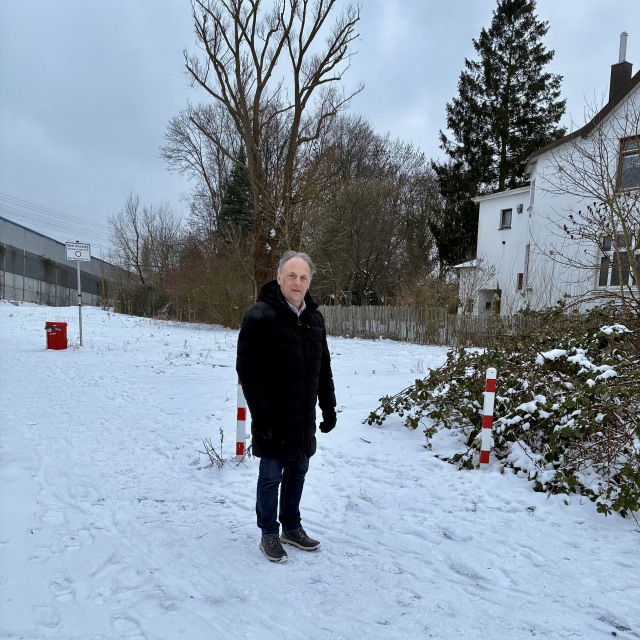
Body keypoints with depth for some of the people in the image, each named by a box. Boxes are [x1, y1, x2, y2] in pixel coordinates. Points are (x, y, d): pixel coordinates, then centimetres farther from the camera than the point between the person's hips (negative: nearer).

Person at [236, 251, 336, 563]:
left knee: (297, 472, 17)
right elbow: (247, 368, -16)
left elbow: (323, 368, 15)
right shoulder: (260, 316, -13)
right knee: (271, 476, 7)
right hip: (274, 418, -6)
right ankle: (269, 534, 25)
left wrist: (328, 407, 13)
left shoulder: (314, 318, 9)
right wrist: (260, 414, -20)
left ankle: (292, 527, 34)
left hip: (304, 419, 6)